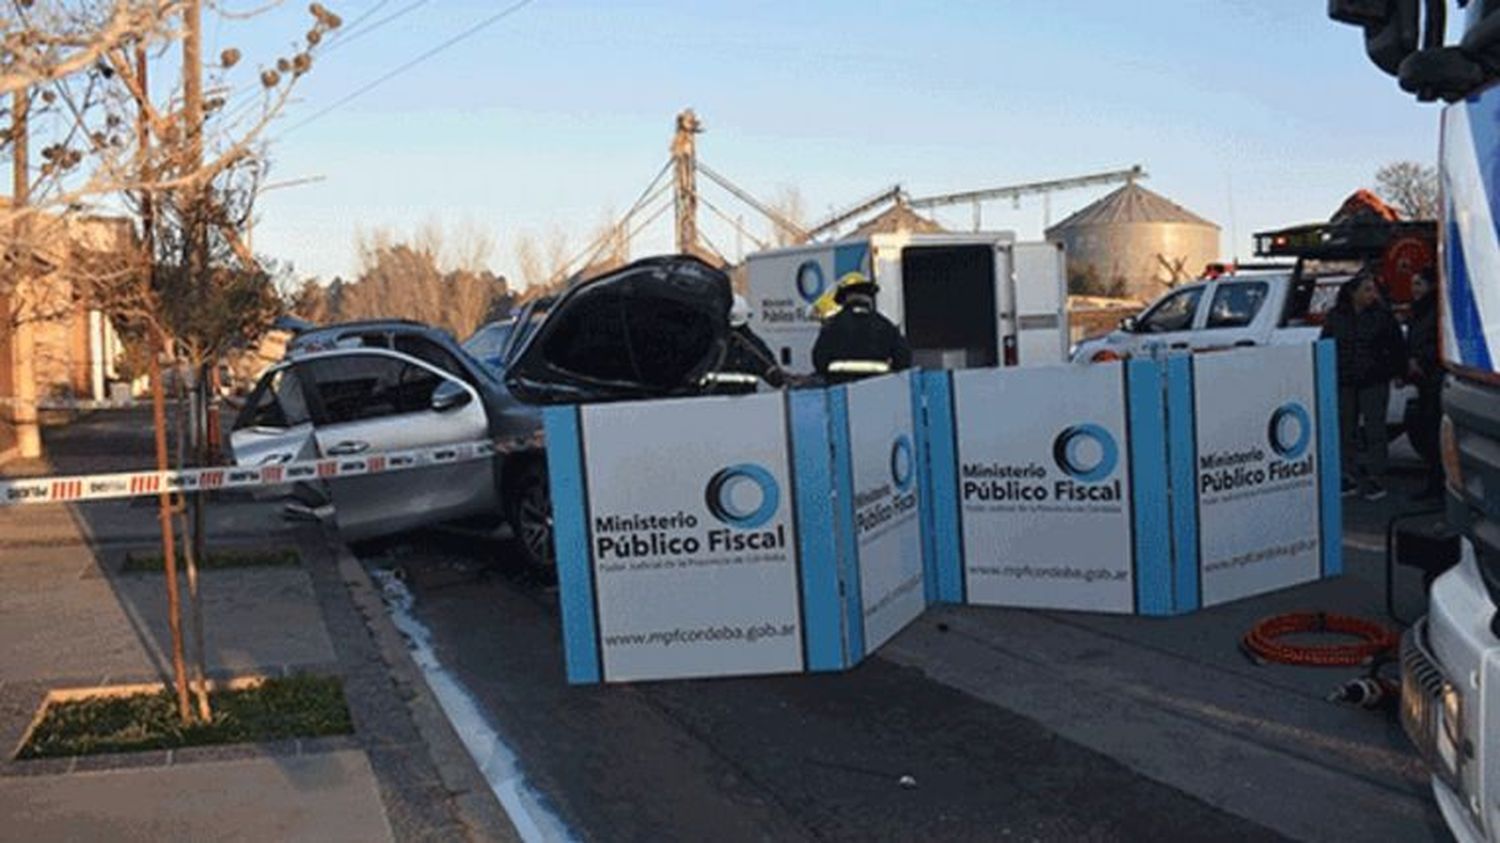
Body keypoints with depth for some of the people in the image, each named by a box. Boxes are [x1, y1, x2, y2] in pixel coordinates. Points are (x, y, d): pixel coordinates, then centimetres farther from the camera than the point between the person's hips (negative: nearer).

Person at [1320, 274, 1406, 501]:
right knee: (1346, 432, 7)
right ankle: (1350, 479, 16)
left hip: (1374, 382, -2)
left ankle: (1376, 480, 6)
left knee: (1374, 431, -1)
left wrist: (1398, 372, 1)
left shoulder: (1382, 315, -2)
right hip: (1344, 383, 3)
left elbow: (1397, 346, 3)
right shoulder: (1336, 317, 3)